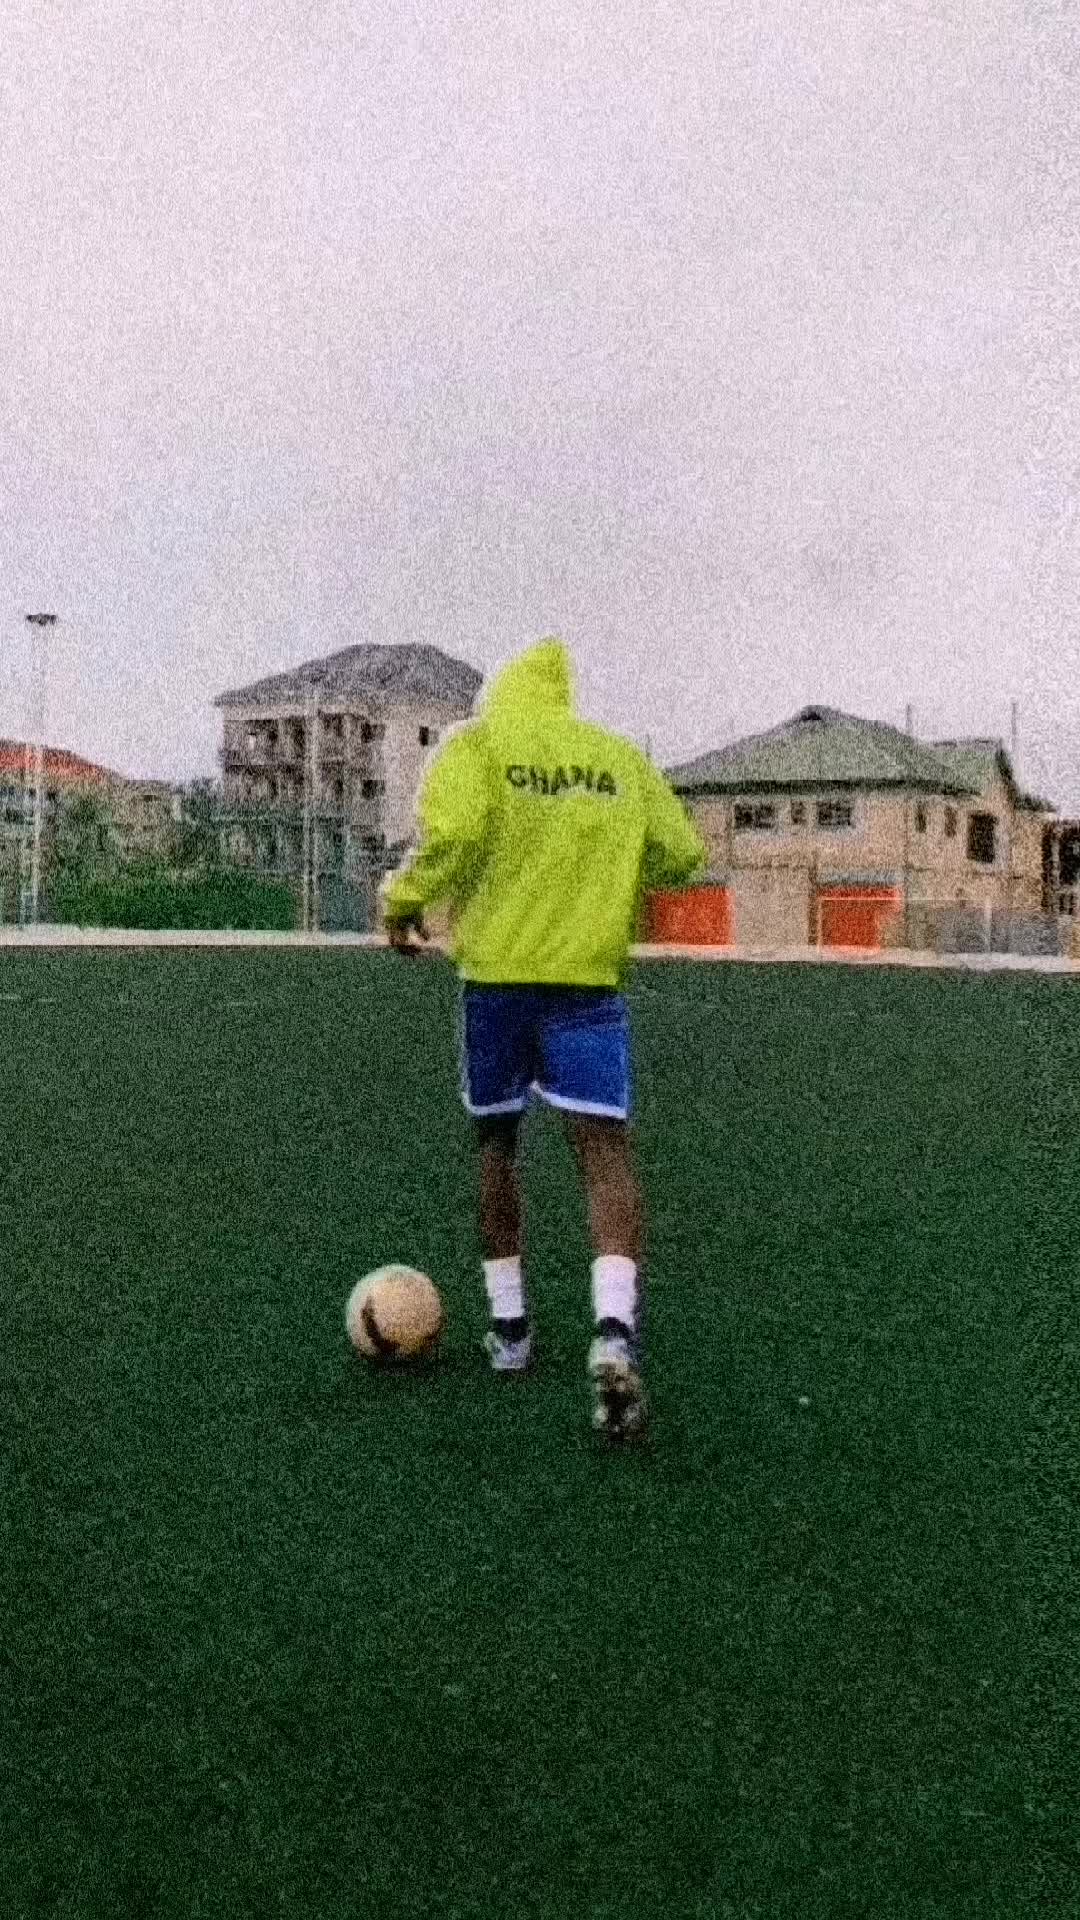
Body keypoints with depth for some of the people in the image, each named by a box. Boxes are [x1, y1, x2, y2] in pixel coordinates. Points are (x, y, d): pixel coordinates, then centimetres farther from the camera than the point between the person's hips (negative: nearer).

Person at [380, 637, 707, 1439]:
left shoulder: (476, 743, 2)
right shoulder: (620, 756, 11)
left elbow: (453, 834, -16)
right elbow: (681, 854, 10)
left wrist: (405, 900, 0)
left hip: (496, 973, -1)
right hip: (589, 979, 1)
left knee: (496, 1144, 17)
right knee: (606, 1149, -4)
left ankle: (510, 1327, 24)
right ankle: (615, 1332, -25)